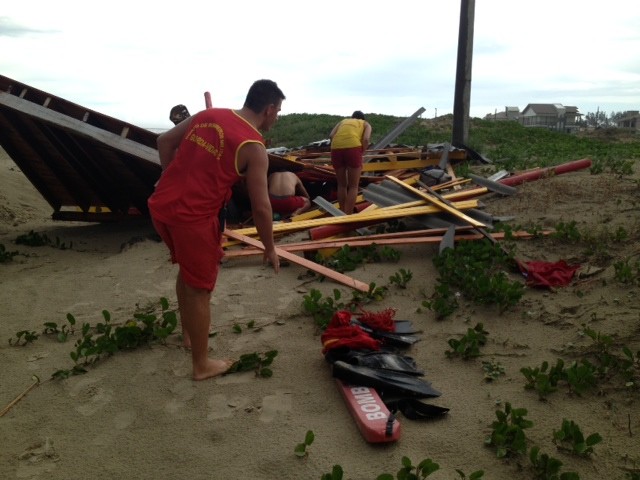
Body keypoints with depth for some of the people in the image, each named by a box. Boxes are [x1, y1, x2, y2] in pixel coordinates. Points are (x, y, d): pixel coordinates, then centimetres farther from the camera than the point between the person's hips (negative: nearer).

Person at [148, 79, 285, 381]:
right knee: (199, 289, 8)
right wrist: (270, 248, 4)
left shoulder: (208, 115, 10)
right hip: (193, 218, -7)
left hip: (161, 206, 7)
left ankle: (188, 333, 46)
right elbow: (260, 206, -8)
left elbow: (165, 141, 18)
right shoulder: (254, 147, -9)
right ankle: (202, 365, 24)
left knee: (186, 268, 28)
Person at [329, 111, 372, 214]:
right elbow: (366, 139, 2)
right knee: (353, 186, 6)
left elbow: (331, 135, 12)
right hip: (352, 148, -3)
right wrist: (360, 154, 12)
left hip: (336, 149, 3)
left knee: (342, 185, 17)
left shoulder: (342, 122, 33)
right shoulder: (366, 124, 25)